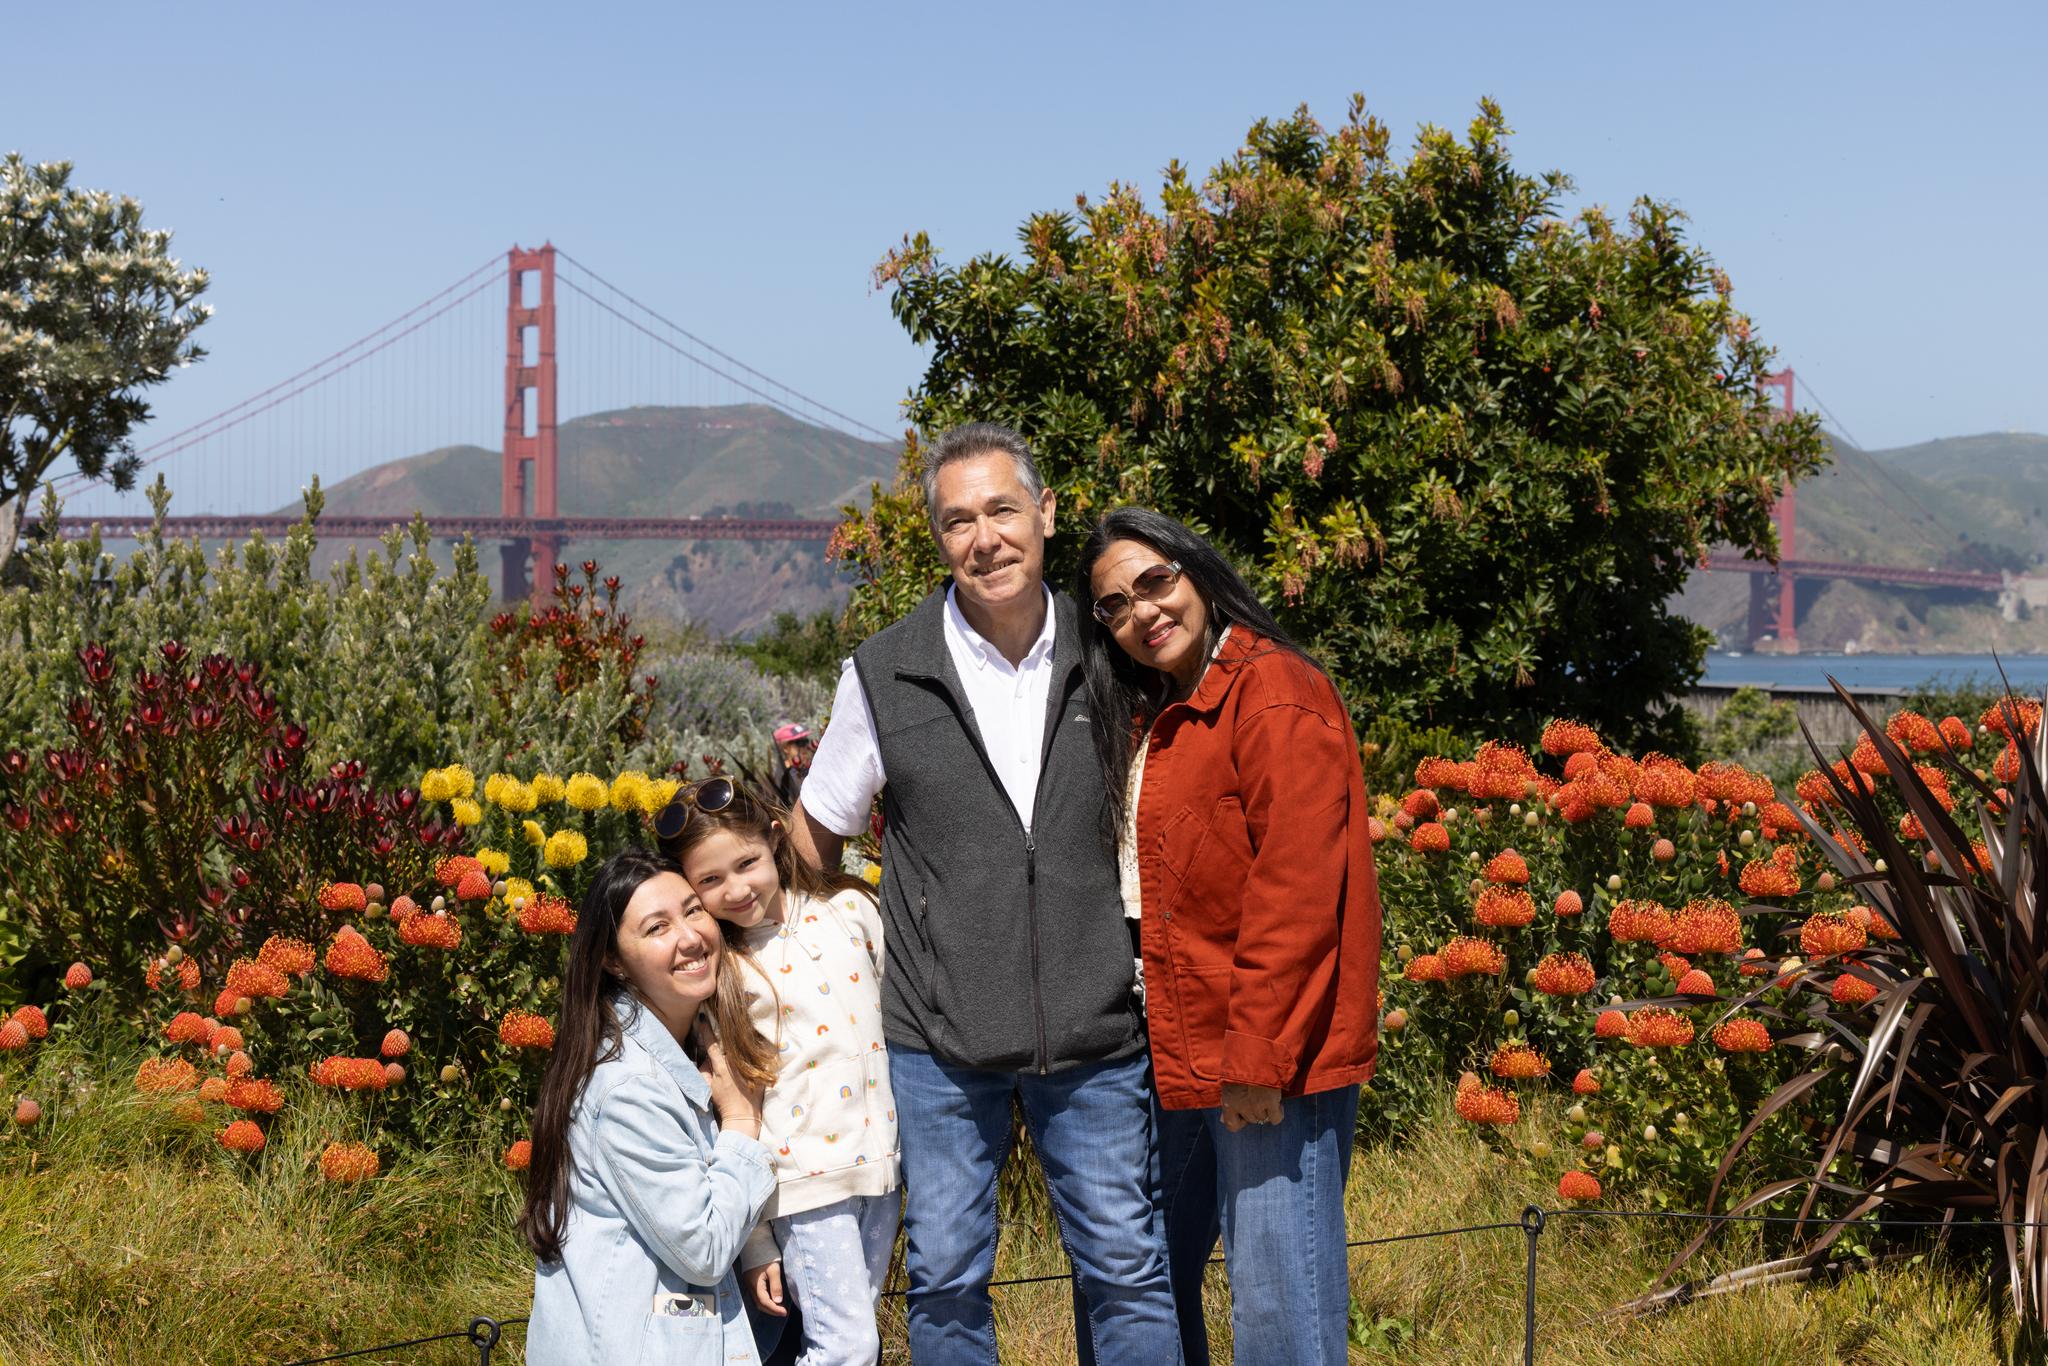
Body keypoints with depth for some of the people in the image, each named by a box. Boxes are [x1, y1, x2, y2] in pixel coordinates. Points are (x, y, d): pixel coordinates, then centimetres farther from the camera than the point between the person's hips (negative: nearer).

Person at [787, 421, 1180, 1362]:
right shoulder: (884, 675, -2)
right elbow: (816, 837, 10)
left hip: (1095, 1036, 1)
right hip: (940, 1042, -1)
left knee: (1127, 1272, 6)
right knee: (945, 1281, 7)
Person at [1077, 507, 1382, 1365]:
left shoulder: (1272, 693, -11)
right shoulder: (1153, 720, 17)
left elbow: (1295, 893, -19)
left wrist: (1258, 1056, -21)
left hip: (1271, 1065, -9)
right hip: (1180, 1060, 9)